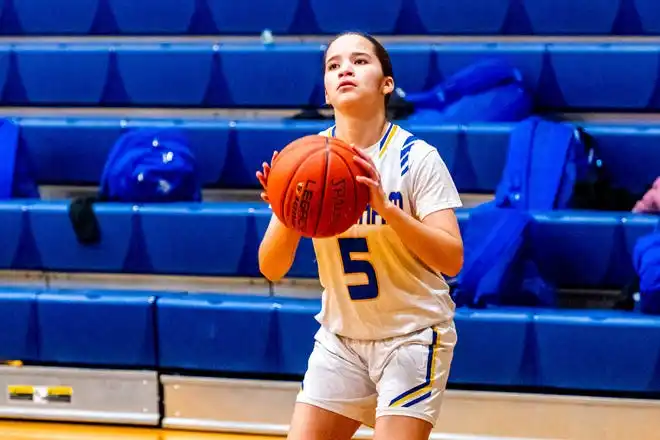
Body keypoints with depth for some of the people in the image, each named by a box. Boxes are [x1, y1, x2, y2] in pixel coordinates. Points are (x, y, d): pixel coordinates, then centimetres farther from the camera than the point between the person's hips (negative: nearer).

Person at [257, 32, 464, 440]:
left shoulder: (416, 157, -14)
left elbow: (452, 260, -22)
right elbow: (272, 269, -6)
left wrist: (385, 207, -35)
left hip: (412, 335, -4)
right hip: (340, 337, 4)